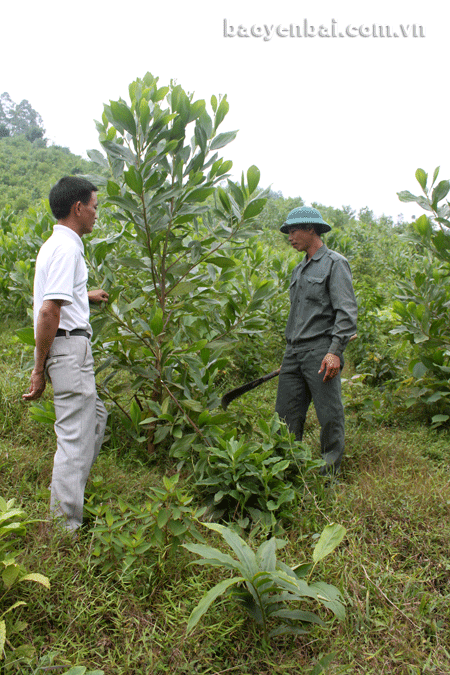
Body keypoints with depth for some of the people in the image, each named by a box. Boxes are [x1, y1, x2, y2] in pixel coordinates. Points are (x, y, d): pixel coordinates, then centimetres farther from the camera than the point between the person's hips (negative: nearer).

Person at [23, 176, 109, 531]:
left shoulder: (58, 244, 16)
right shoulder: (66, 248, -16)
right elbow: (48, 312, -23)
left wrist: (86, 295, 45)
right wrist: (39, 370, -19)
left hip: (73, 348, 11)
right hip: (69, 346, -11)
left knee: (95, 416, 22)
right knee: (75, 436, -5)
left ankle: (72, 490, 34)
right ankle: (65, 526, 6)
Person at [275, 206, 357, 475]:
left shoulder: (335, 263, -2)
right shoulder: (299, 269, 20)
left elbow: (347, 312, -10)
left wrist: (335, 351, -20)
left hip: (321, 352, -7)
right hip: (294, 352, 7)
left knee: (330, 416, 0)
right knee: (287, 414, 7)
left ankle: (331, 472, 13)